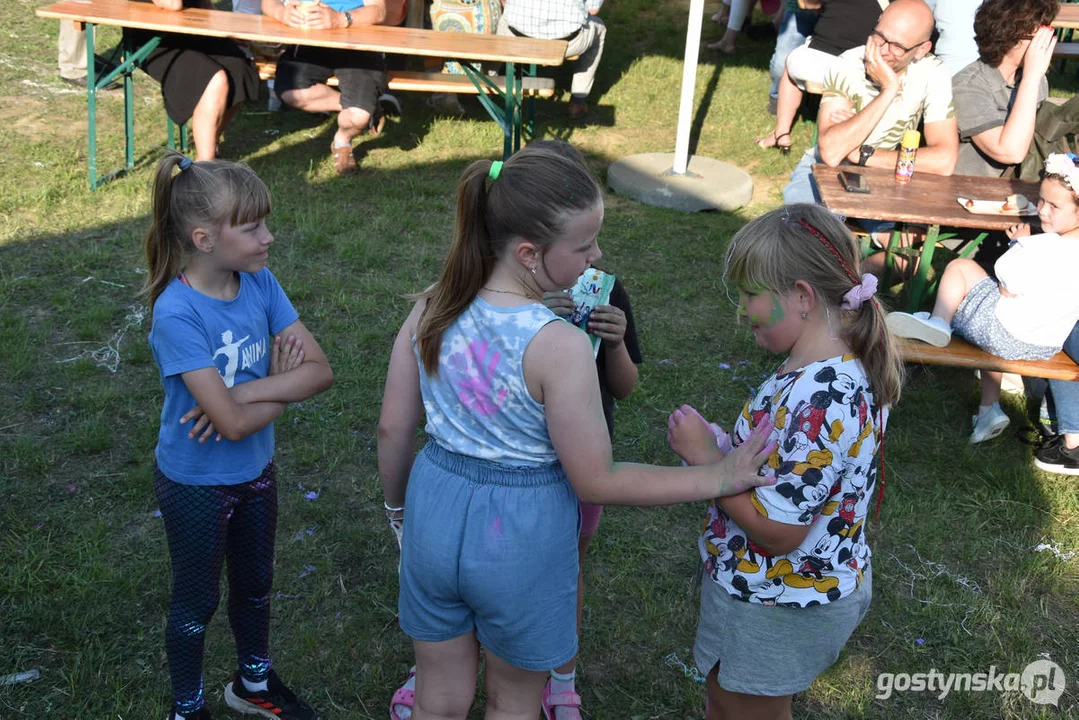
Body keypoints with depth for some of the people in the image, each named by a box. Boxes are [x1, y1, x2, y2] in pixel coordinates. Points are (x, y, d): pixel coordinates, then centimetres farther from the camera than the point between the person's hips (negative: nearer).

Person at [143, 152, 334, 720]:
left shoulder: (259, 283, -13)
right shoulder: (177, 313, -30)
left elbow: (321, 371, -15)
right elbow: (234, 423, -33)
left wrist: (248, 390, -26)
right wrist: (284, 383, -18)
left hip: (256, 471, 6)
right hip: (196, 483, -6)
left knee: (255, 584, 25)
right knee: (197, 602, 17)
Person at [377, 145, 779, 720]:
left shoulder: (431, 309, -10)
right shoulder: (559, 347, -27)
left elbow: (394, 426, -1)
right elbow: (596, 482, -19)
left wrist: (398, 502, 18)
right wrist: (718, 478, -15)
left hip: (435, 514, 5)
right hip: (521, 535, -5)